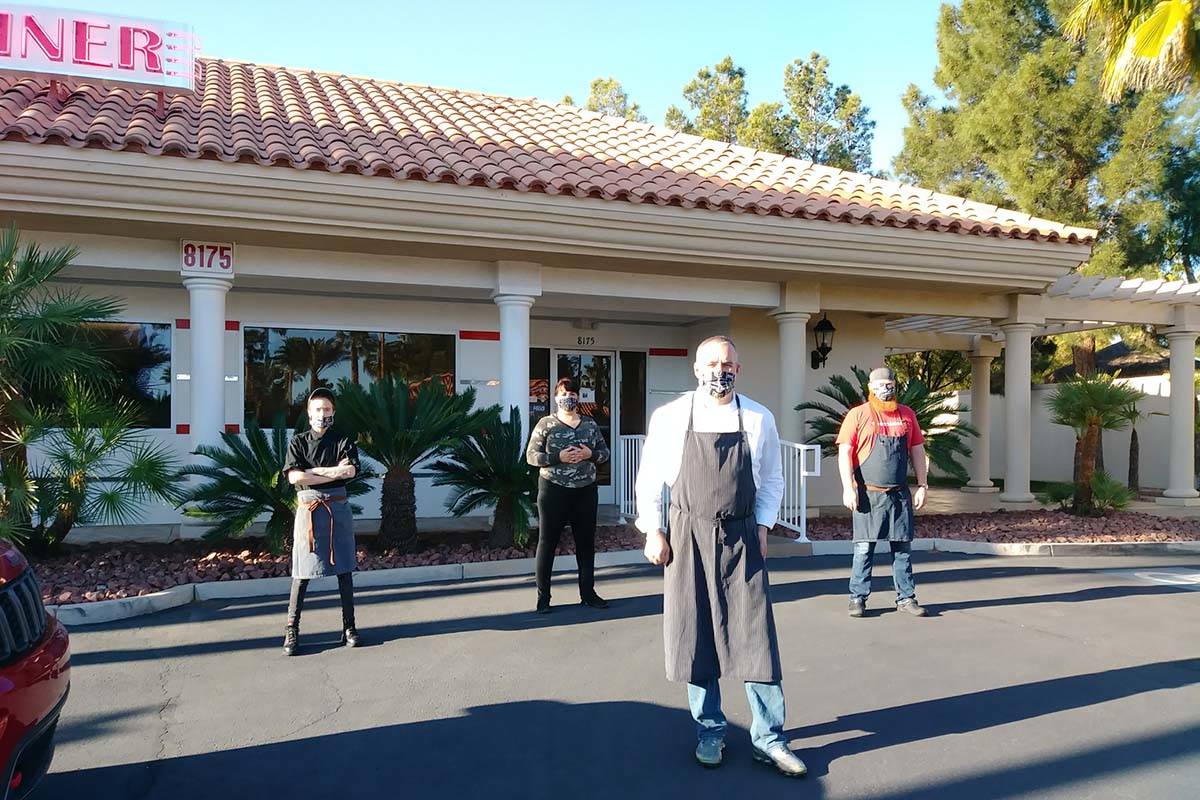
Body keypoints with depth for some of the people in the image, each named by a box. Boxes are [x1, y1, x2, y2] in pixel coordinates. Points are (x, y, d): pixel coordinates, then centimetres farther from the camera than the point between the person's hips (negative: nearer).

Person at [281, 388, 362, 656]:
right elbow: (293, 476, -9)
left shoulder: (343, 439, 6)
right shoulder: (298, 442, 6)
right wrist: (333, 472, -12)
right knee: (302, 572, -2)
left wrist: (312, 472, -11)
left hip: (338, 508, 1)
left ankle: (349, 627, 14)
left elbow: (351, 471, -10)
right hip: (308, 510, -1)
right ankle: (292, 630, 6)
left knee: (344, 569, 6)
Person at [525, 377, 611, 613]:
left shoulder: (590, 424, 9)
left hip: (586, 490, 4)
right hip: (554, 490, -3)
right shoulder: (546, 424, -2)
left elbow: (605, 452, 12)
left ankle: (588, 592, 23)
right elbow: (531, 456, -5)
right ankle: (543, 597, 11)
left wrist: (590, 454, -9)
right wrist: (559, 457, -18)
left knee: (586, 541, 10)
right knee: (547, 542, 2)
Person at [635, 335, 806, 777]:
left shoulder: (759, 419, 1)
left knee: (756, 637, 0)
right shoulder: (669, 418, -3)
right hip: (687, 538, 0)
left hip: (742, 540, 1)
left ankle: (768, 739, 17)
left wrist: (762, 526, 1)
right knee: (695, 638, 8)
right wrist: (653, 532, -2)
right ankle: (710, 731, 27)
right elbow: (649, 480, 4)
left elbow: (772, 480, 11)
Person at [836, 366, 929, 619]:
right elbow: (844, 452, -6)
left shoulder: (907, 415, 11)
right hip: (868, 494, -3)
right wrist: (848, 488, -13)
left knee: (903, 546, 7)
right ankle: (857, 598, 9)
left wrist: (922, 485, 8)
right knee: (864, 547, 0)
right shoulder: (858, 415, -1)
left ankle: (906, 598, 18)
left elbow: (917, 451, 14)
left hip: (900, 494, 3)